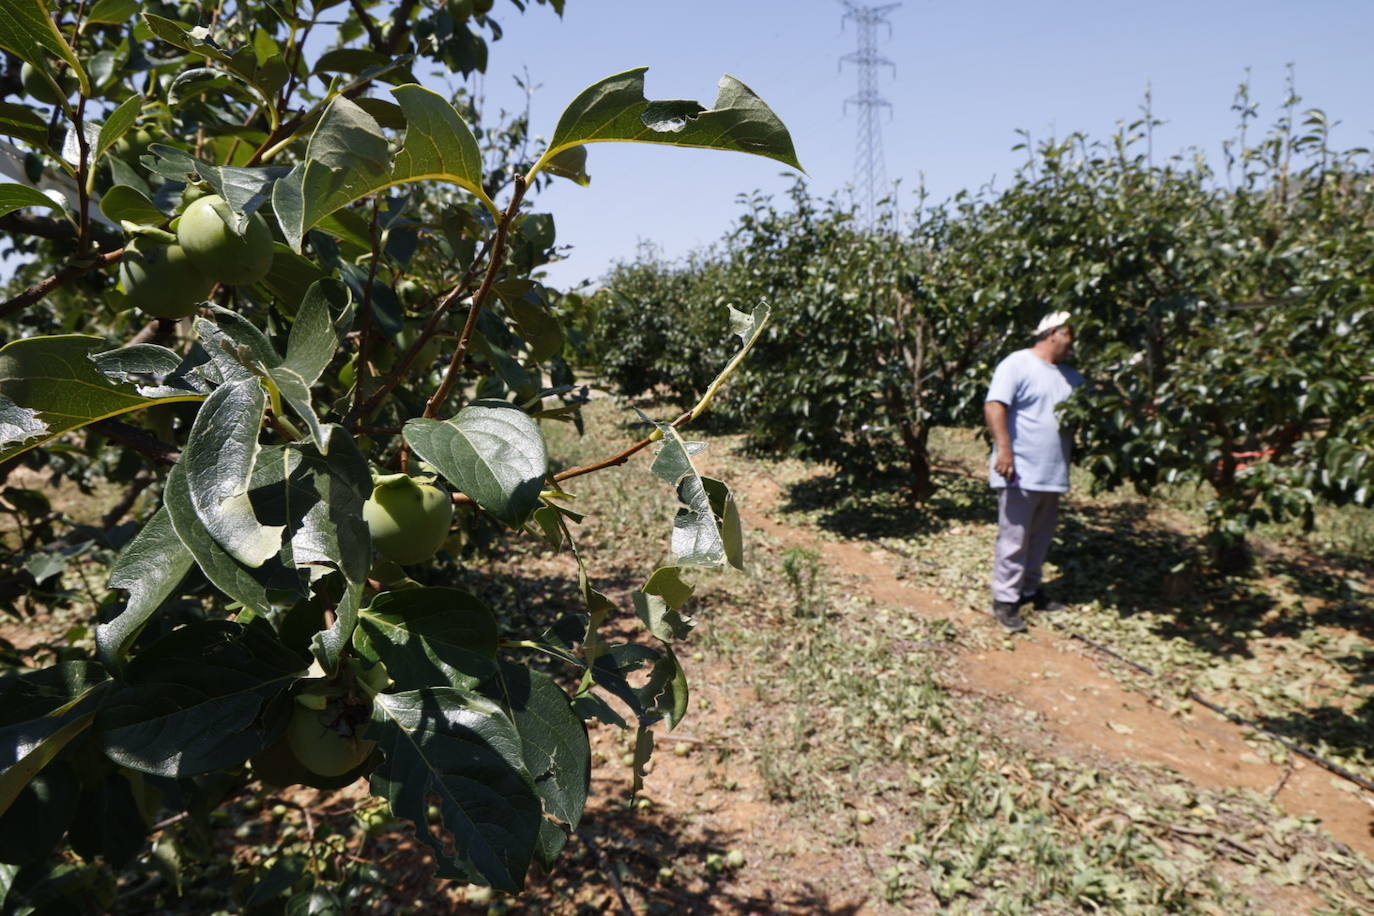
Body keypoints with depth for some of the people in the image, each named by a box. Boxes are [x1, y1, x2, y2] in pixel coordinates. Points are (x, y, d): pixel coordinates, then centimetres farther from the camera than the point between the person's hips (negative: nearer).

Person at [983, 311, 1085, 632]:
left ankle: (1029, 589, 29)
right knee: (1014, 538, -5)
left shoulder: (1070, 375, 18)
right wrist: (1003, 448, -26)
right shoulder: (1017, 365, -9)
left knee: (1040, 539, 16)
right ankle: (1005, 600, 2)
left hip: (1052, 473, 8)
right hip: (1020, 473, -8)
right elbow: (994, 406, -18)